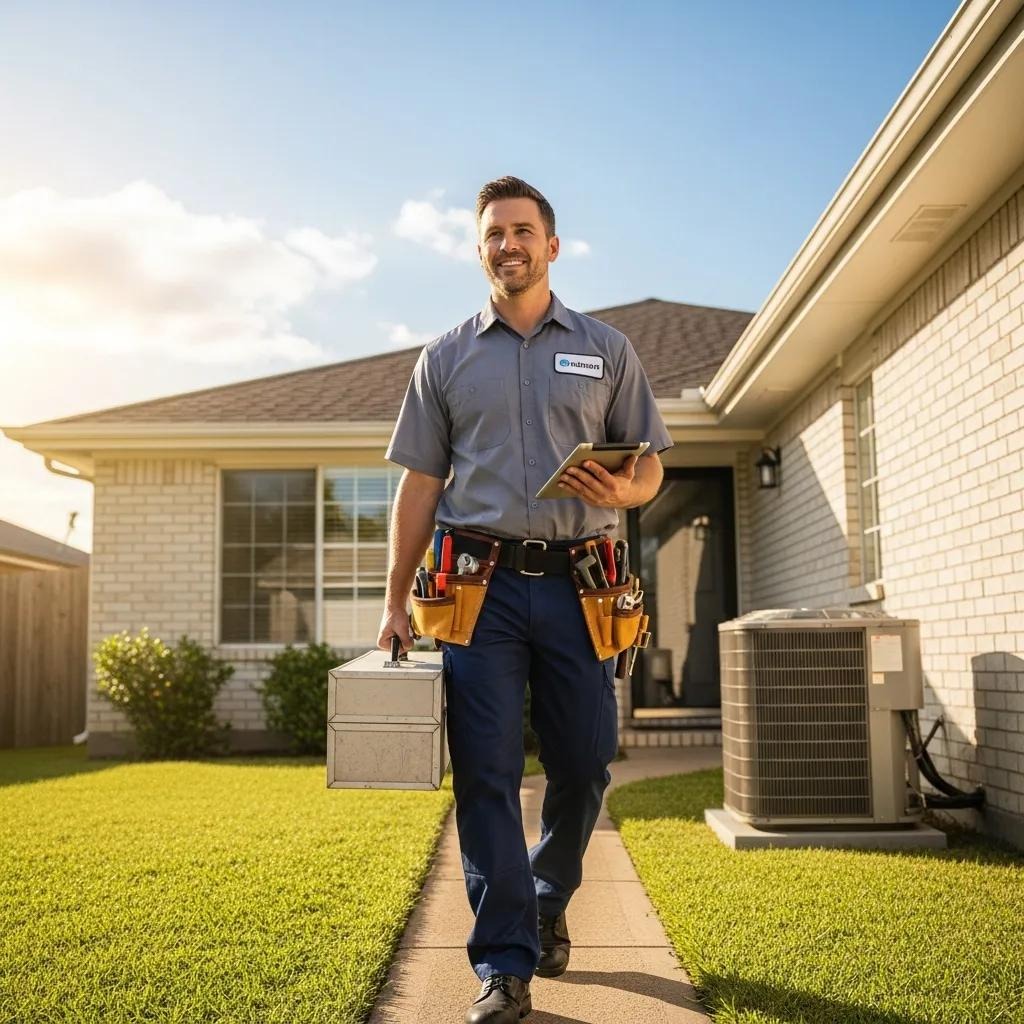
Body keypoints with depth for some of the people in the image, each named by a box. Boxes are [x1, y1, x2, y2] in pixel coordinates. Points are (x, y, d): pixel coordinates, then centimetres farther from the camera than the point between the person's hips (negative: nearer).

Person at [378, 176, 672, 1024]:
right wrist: (396, 602, 4)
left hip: (577, 584, 1)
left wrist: (626, 491, -14)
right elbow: (419, 486, 9)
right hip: (480, 584, 0)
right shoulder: (447, 358, 12)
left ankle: (548, 904, 33)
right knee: (486, 773, -3)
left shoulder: (606, 349, 12)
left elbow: (650, 465, 11)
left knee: (585, 763, 6)